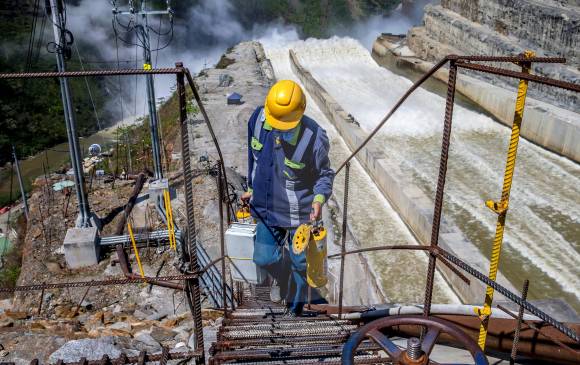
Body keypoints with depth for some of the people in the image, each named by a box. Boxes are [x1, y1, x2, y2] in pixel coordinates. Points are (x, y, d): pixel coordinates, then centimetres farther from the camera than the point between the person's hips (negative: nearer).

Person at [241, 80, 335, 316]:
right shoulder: (258, 119, -12)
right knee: (263, 258, 14)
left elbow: (325, 174, -9)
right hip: (267, 207, 4)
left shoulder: (314, 138, -26)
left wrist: (320, 198, -28)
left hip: (299, 212, -4)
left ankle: (296, 307, 40)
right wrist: (253, 188, 16)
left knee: (300, 263, 12)